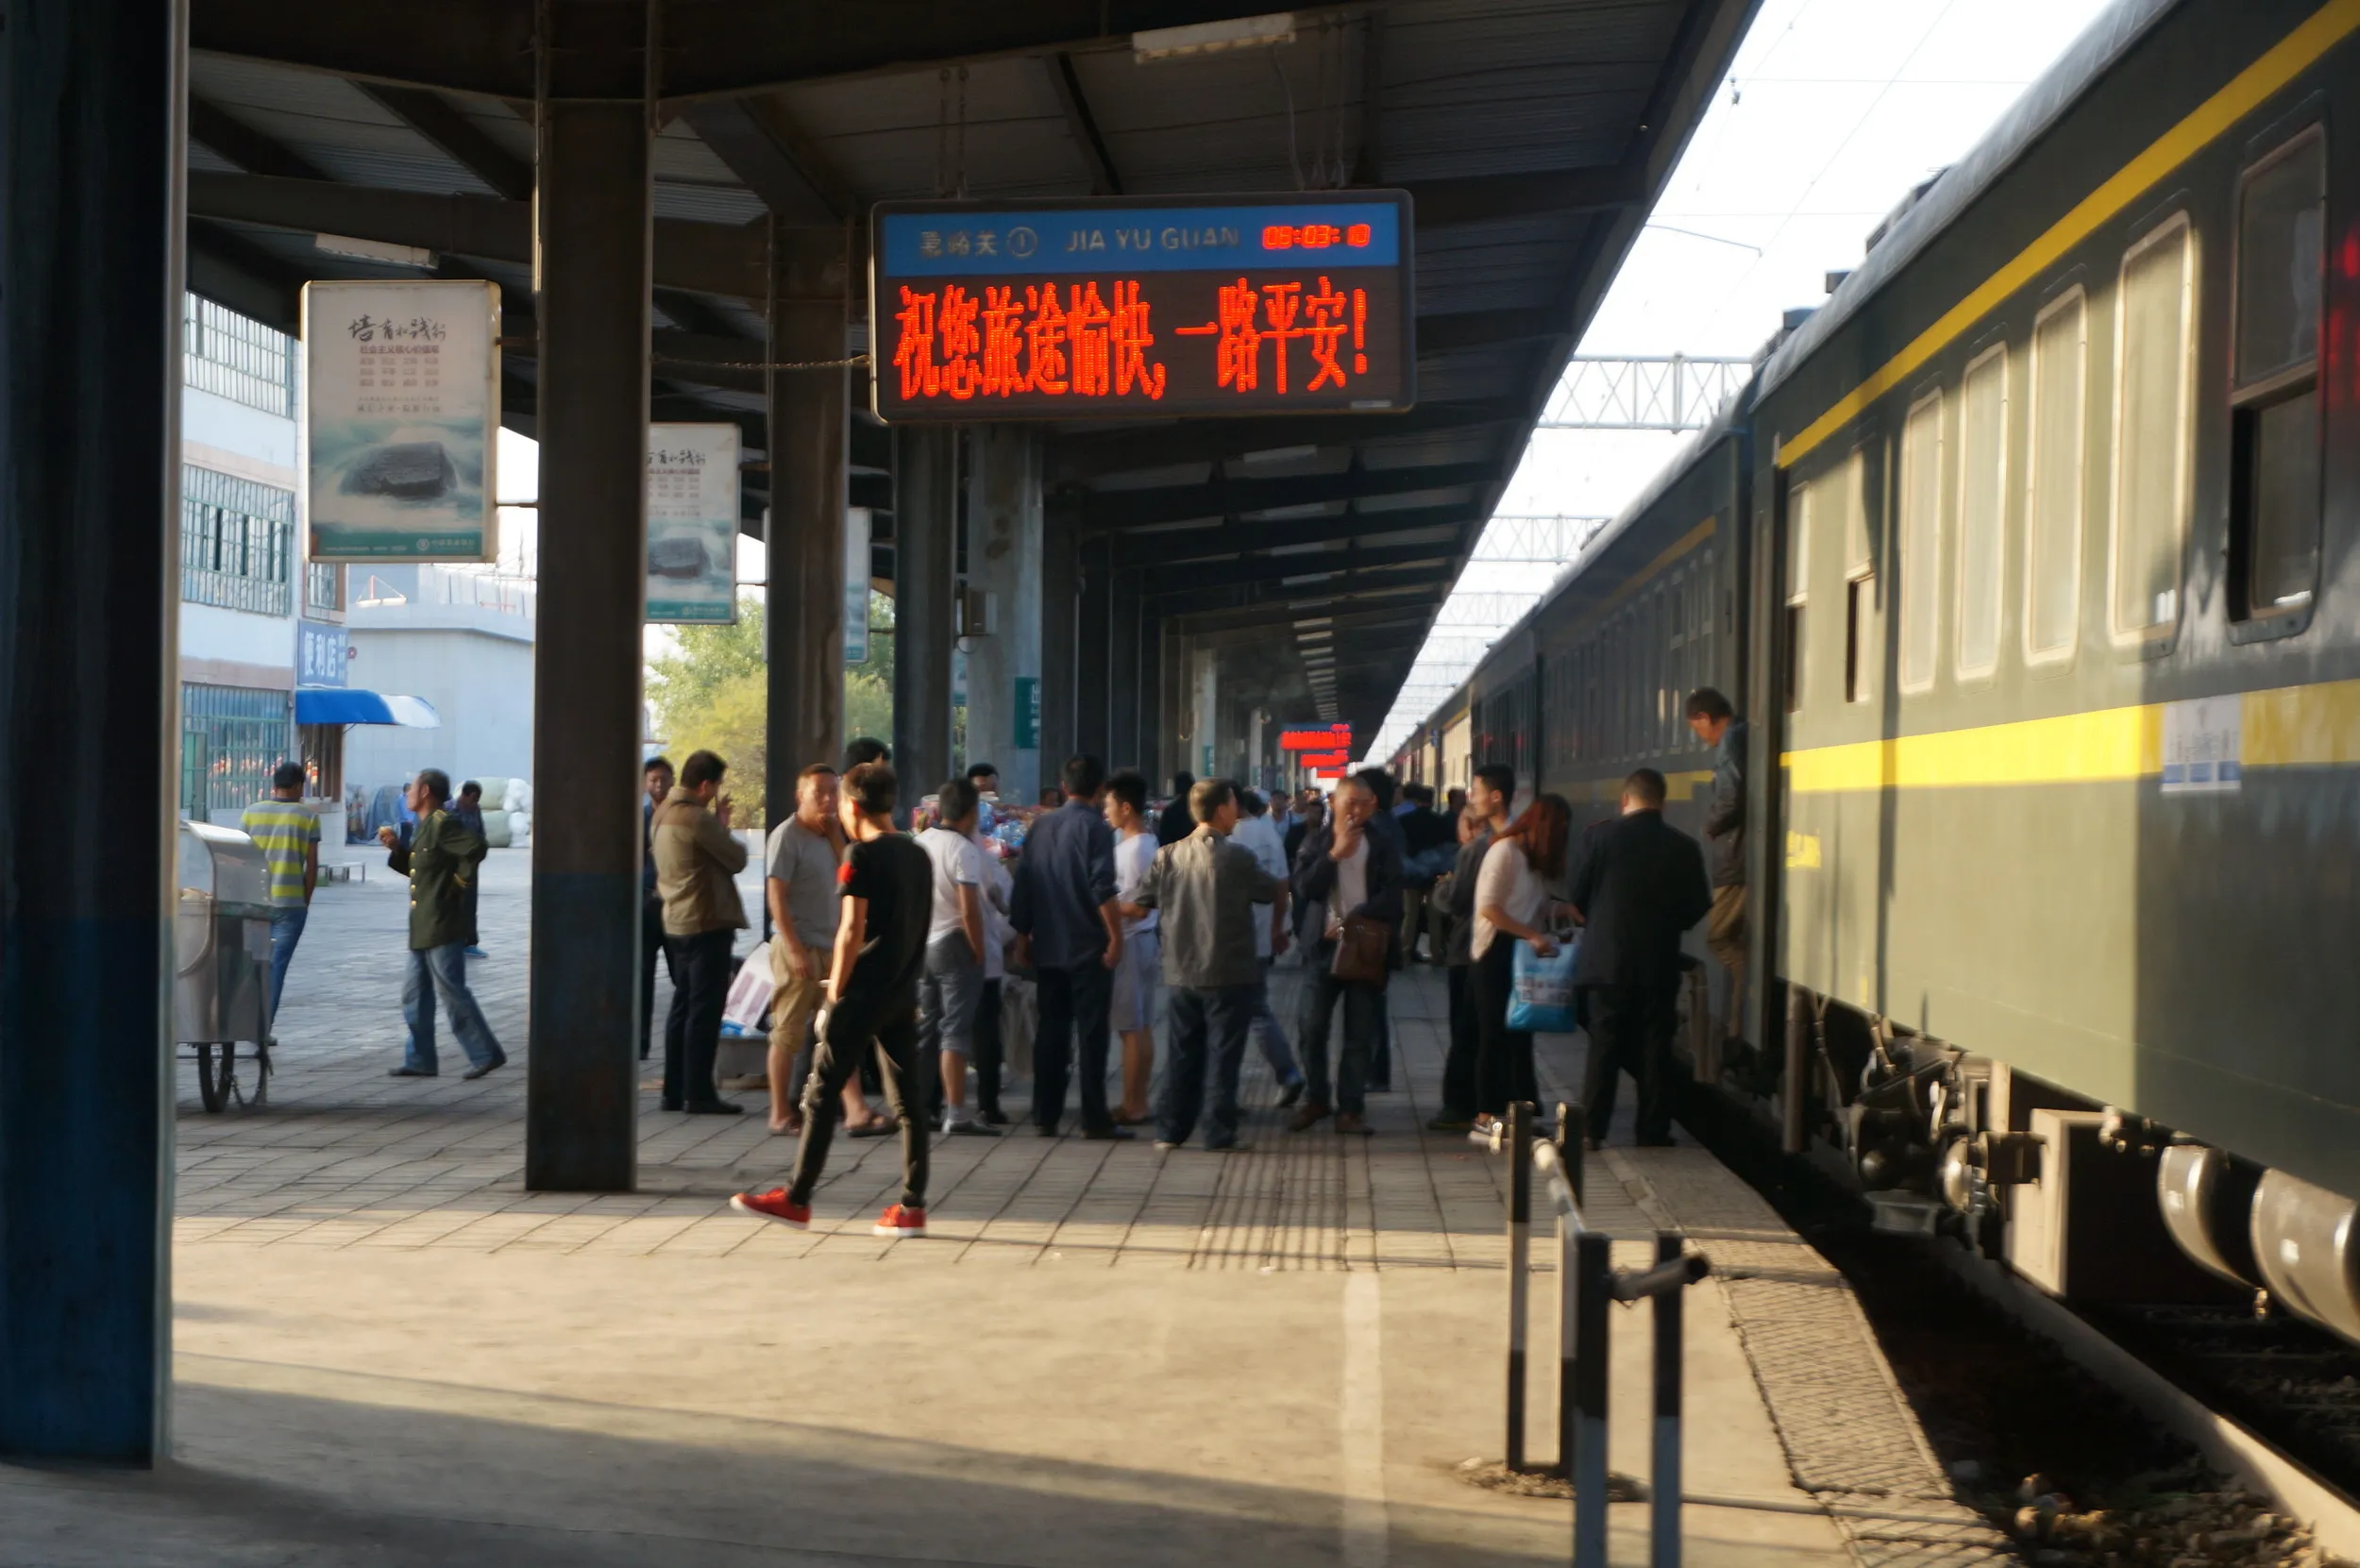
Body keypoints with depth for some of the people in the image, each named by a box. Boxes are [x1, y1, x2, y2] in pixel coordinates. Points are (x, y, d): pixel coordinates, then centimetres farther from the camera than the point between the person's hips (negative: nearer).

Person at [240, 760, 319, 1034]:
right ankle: (263, 1028, -2)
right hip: (291, 903, -2)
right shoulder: (307, 816, -1)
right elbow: (312, 865, -2)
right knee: (277, 965, 1)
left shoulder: (252, 813, 4)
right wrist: (306, 899, 9)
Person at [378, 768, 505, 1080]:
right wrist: (396, 848, 11)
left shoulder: (442, 823, -14)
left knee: (452, 992, -7)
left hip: (443, 926, -10)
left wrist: (461, 879, -17)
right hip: (423, 928, 10)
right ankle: (420, 1060, 14)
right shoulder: (425, 826, 17)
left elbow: (475, 848, -26)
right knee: (415, 994, 10)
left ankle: (486, 1054, -1)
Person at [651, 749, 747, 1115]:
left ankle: (674, 1090, 16)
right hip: (707, 923, -10)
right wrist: (724, 826, 2)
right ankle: (699, 1094, -4)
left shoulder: (664, 813, 11)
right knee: (705, 1010, -5)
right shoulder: (697, 818, -19)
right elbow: (737, 859, -13)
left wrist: (717, 823, 8)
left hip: (678, 922, 10)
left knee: (683, 1006, 14)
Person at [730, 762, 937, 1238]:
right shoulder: (918, 855, 11)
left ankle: (797, 1199, 4)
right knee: (907, 1097, 5)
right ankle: (912, 1207, 3)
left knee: (822, 1093, 1)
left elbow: (853, 929, -15)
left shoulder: (863, 854, -11)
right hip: (904, 992, 7)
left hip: (864, 991, -7)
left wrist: (836, 991, -9)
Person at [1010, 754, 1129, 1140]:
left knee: (1050, 1032, 10)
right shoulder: (1095, 828, -10)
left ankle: (1045, 1116, 9)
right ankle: (1094, 1119, -3)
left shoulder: (1041, 826, 8)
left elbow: (1023, 885, 11)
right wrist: (1115, 937, -13)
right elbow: (1103, 890, -18)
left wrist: (1024, 934, 19)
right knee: (1091, 1034, -2)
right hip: (1088, 948, -5)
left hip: (1047, 947, 5)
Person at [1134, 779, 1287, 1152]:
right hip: (1229, 974, -4)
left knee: (1183, 1054, 12)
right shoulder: (1236, 857, -12)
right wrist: (1276, 928, 20)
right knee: (1225, 1055, 3)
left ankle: (1170, 1131, 13)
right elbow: (1278, 893, -1)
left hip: (1182, 972, 4)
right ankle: (1220, 1133, 3)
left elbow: (1142, 903, 4)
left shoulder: (1167, 856, 0)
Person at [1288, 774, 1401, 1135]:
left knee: (1359, 1034, 0)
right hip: (1323, 944, 0)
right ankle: (1315, 1099, 15)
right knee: (1312, 1029, -1)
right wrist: (1335, 855, -14)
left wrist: (1350, 920, -11)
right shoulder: (1316, 843, 6)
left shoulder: (1382, 847, 5)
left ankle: (1350, 1106, 6)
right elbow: (1304, 888, -7)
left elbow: (1390, 896, -4)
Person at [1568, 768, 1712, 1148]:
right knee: (1655, 1049, 7)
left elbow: (1578, 898, -1)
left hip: (1606, 960, -1)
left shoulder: (1601, 839, -7)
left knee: (1604, 1048, 5)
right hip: (1660, 965, 1)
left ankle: (1592, 1130, 3)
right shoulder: (1684, 848, -3)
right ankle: (1653, 1131, 9)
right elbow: (1697, 907, 2)